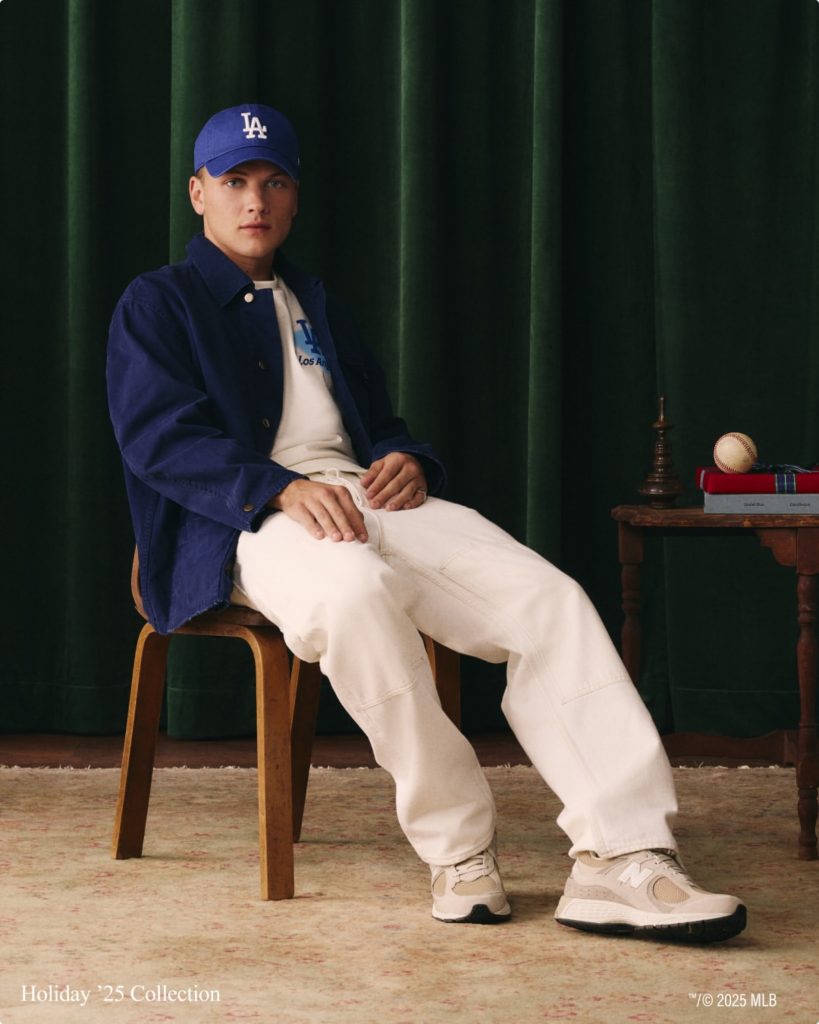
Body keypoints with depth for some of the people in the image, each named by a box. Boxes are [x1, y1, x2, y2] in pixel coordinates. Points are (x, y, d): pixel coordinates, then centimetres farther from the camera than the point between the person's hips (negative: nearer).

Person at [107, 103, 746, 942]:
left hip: (367, 495, 6)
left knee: (547, 596, -21)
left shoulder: (318, 306, 32)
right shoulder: (156, 304, 13)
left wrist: (407, 460, -2)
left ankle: (619, 859, -30)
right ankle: (456, 844, -28)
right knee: (354, 590, -42)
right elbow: (158, 436, -5)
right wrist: (282, 488, -22)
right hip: (247, 520, -6)